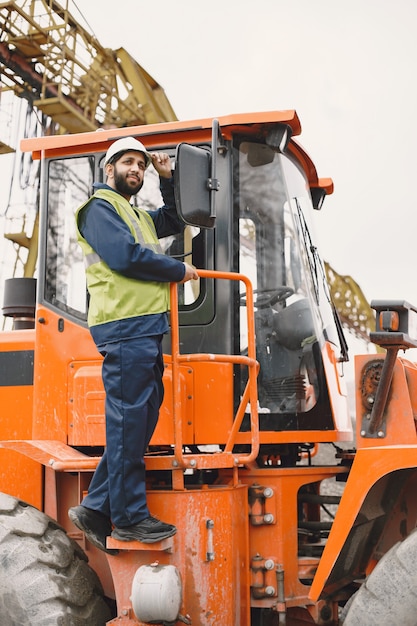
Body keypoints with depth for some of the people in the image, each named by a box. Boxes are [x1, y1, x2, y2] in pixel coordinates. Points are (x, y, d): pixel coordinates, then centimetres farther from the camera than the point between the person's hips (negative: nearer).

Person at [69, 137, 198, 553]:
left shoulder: (138, 216, 28)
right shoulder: (100, 209, -2)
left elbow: (174, 222, 36)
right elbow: (126, 255, -15)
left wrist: (167, 179, 22)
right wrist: (179, 271, -5)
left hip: (146, 331, 10)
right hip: (125, 327, -10)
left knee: (139, 421, 9)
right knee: (129, 421, -7)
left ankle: (97, 509, 15)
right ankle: (129, 518, -1)